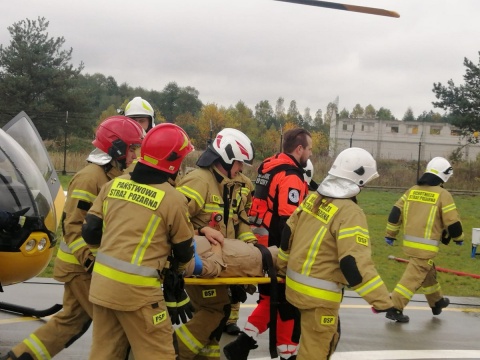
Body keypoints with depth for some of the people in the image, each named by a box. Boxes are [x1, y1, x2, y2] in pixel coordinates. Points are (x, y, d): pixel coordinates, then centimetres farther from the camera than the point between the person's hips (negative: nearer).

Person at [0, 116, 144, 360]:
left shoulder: (112, 175, 12)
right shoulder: (89, 177, -18)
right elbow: (73, 226, -20)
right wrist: (90, 260, -25)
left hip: (91, 262, 10)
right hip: (83, 265, -9)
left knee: (70, 321, 15)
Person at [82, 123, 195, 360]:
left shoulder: (114, 185, 3)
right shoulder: (173, 199, -10)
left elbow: (90, 232, 7)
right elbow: (184, 251, 2)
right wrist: (179, 266, 25)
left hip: (102, 281, 6)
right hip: (136, 289, -6)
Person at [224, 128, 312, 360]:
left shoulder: (268, 167, 12)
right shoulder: (290, 177, -17)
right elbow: (288, 221, -24)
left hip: (262, 246, 9)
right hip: (278, 249, -9)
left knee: (271, 298, 18)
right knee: (288, 303, 3)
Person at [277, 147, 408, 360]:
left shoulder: (313, 199, 4)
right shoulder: (349, 213, -20)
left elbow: (287, 235, 12)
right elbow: (354, 264, -27)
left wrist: (282, 268, 28)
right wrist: (384, 303, -26)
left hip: (296, 284, 8)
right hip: (319, 294, -8)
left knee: (329, 336, 26)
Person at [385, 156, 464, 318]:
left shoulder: (412, 190, 7)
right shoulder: (443, 195, -9)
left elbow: (396, 212, 6)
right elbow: (453, 222, -8)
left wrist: (390, 234, 14)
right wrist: (459, 238, 11)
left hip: (409, 242, 7)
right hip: (426, 245, -7)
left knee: (427, 271, 24)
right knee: (414, 275, -4)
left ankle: (437, 302, 40)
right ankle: (394, 306, -10)